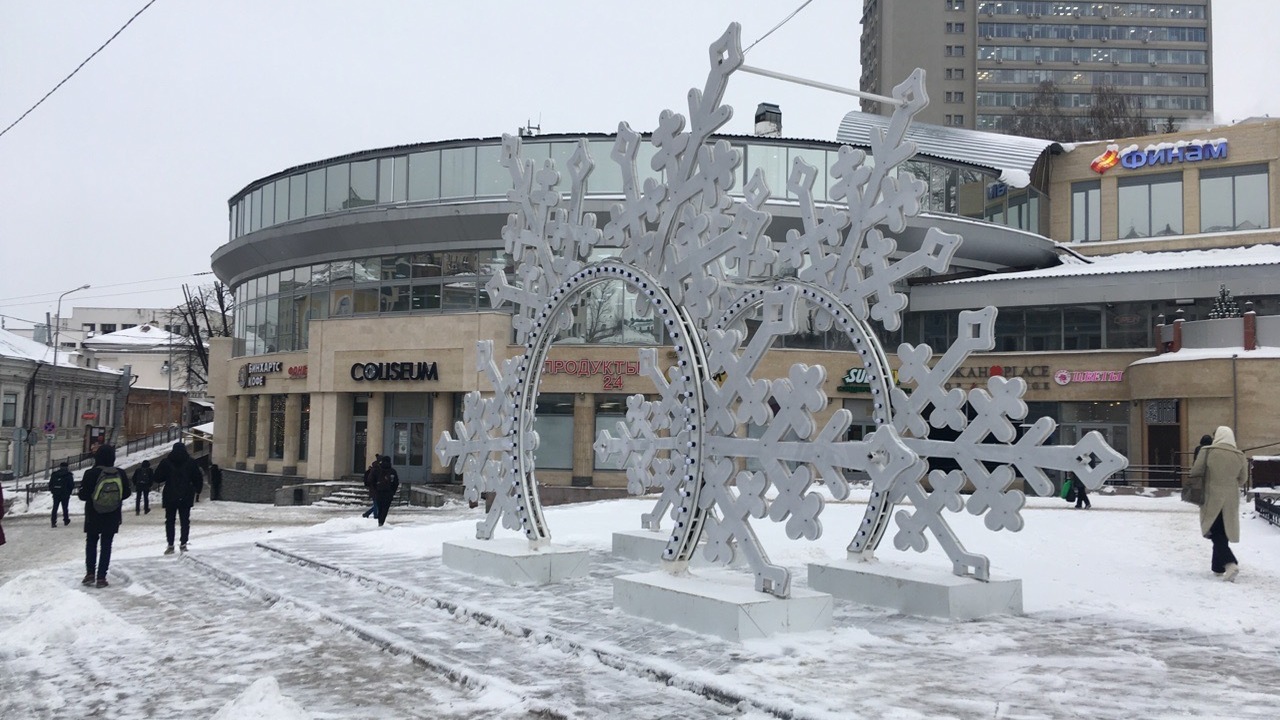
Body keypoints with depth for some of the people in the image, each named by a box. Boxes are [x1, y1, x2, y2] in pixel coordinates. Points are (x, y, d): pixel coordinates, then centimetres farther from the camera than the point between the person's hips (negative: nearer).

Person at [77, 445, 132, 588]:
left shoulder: (91, 474, -14)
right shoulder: (121, 474, -6)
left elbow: (83, 495, -11)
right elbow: (126, 493, 3)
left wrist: (92, 496, 10)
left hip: (93, 516, -1)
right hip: (112, 517, 1)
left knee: (91, 543, 16)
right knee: (106, 545, 7)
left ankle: (90, 573, 11)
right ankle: (101, 577, 5)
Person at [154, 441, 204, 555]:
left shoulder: (165, 462, -3)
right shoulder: (191, 462, -1)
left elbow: (157, 478, 0)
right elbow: (199, 478, 2)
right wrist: (196, 490, 15)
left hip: (170, 496, 0)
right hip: (186, 497, 0)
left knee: (170, 521, 8)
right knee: (185, 520, 7)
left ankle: (170, 545, 3)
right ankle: (183, 544, 2)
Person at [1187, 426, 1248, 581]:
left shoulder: (1208, 452, -12)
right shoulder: (1239, 456, -1)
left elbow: (1195, 472, -8)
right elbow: (1242, 479, 7)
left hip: (1212, 498, -3)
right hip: (1230, 501, 4)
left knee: (1215, 533, 2)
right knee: (1223, 533, 16)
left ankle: (1230, 563, -18)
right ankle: (1218, 566, 25)